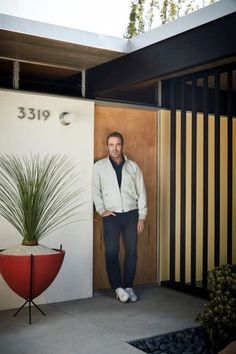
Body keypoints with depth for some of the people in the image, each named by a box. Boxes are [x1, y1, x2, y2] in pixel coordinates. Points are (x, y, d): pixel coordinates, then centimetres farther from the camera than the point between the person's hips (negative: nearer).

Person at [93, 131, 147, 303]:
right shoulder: (99, 166, 2)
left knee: (131, 251, 4)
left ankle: (128, 286, 16)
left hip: (131, 214, 1)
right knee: (112, 252, -4)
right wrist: (101, 209, -6)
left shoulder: (133, 166, 5)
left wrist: (142, 216, 1)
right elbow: (95, 190, 5)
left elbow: (141, 192, 5)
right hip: (111, 215, -1)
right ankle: (118, 287, 9)